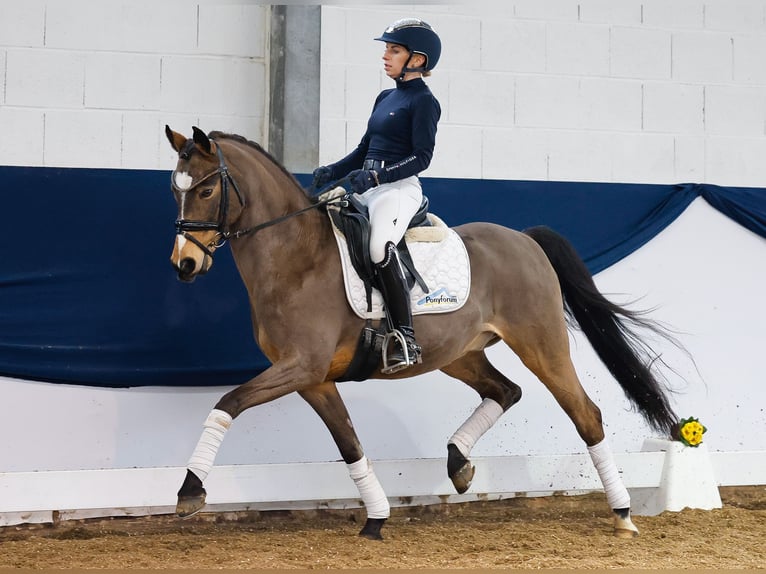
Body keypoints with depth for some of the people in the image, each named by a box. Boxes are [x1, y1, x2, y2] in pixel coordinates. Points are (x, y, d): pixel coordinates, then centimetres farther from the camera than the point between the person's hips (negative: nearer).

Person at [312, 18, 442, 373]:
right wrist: (332, 172, 7)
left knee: (379, 247, -30)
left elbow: (422, 156, -14)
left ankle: (406, 341, -29)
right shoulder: (385, 98, 19)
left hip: (399, 188, -10)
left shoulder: (423, 102, -5)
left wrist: (377, 176, -24)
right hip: (369, 188, 10)